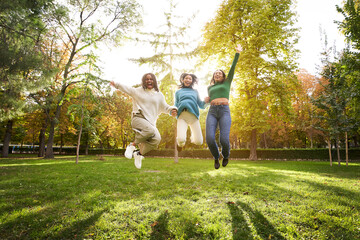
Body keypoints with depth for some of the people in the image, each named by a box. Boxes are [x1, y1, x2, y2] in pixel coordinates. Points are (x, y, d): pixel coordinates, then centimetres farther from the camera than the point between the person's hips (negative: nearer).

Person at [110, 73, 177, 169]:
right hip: (138, 118, -3)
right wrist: (116, 84, -3)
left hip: (150, 121, 4)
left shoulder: (159, 95, 18)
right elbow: (126, 88, 13)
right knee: (150, 131, -35)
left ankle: (139, 154, -1)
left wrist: (172, 110, -1)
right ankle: (132, 145, -12)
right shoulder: (138, 91, 15)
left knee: (156, 139, -23)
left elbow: (165, 107, 19)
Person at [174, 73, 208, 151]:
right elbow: (176, 106, 21)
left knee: (199, 142, -12)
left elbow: (201, 105, 20)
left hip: (193, 115, 1)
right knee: (181, 140, -24)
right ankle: (180, 143, 15)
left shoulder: (195, 91, 27)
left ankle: (193, 136, 24)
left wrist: (205, 101, -3)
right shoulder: (178, 92, 27)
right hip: (182, 116, -1)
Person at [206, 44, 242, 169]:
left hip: (224, 112, -2)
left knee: (224, 139, -18)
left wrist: (237, 53, 8)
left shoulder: (227, 82, 21)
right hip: (212, 112, 2)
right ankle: (216, 157, 12)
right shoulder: (210, 87, 27)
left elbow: (233, 67, 14)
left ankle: (225, 155, 18)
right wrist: (207, 100, 16)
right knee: (209, 139, -19)